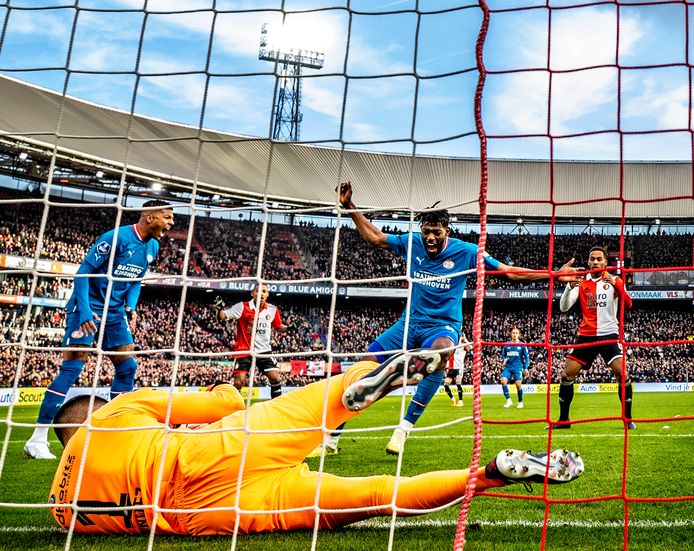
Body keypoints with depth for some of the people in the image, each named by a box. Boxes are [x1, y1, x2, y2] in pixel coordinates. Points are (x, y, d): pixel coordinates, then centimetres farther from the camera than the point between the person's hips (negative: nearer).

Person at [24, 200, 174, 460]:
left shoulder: (152, 247, 5)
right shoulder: (116, 237, -19)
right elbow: (84, 271, -17)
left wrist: (131, 307, 2)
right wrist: (83, 311, -23)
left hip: (115, 312, 8)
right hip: (88, 309, -8)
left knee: (127, 367, 3)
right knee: (71, 368, -11)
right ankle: (37, 439, -5)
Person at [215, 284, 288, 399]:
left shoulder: (273, 310, 0)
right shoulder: (242, 307, -10)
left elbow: (279, 327, 15)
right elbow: (222, 317, -15)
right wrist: (220, 308, -36)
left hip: (264, 351, 3)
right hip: (244, 351, -3)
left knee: (275, 378, -6)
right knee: (238, 382, -8)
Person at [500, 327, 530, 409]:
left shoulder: (522, 345, 3)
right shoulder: (507, 345, 9)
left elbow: (526, 357, 7)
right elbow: (503, 355, 18)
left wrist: (526, 368, 0)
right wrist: (504, 360, -4)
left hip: (518, 367, -2)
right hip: (508, 367, 2)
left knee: (518, 384, -8)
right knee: (503, 380, -19)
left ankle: (520, 402, 14)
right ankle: (508, 400, -10)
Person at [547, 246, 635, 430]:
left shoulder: (614, 280, 1)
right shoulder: (581, 283, 6)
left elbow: (628, 304, -15)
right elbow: (564, 307, -4)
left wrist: (616, 285, -31)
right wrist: (569, 287, -21)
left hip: (609, 333, -2)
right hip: (586, 335, 2)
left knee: (621, 373, -17)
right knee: (567, 374, -4)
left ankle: (628, 418, -1)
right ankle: (563, 420, 9)